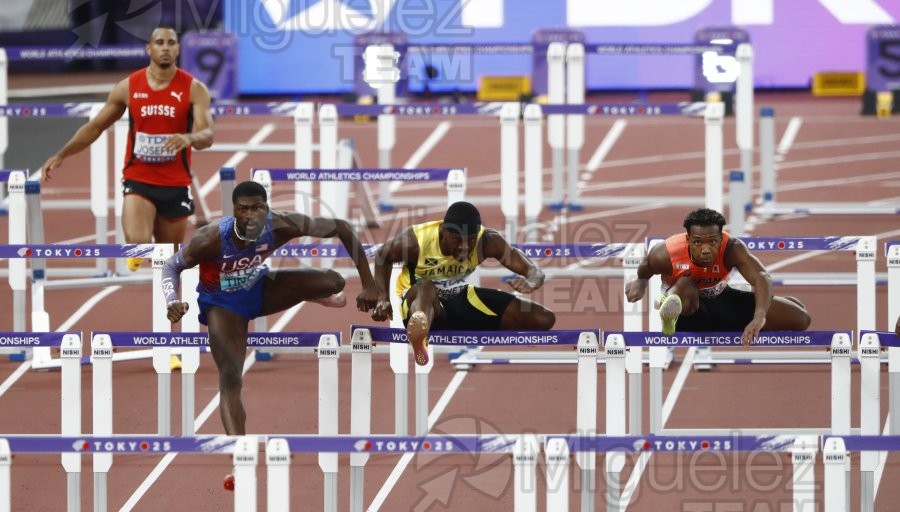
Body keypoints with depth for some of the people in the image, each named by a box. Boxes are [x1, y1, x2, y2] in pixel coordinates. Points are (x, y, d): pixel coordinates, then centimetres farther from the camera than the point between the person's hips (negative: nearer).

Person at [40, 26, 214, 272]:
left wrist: (189, 138, -39)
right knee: (138, 243, -25)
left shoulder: (194, 89, -5)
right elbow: (95, 126, 10)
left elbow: (207, 135, -15)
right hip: (138, 181, 0)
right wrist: (61, 155, 3)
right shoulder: (128, 87, 0)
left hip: (175, 185, 0)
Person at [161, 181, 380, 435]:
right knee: (230, 379, -19)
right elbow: (173, 266, -20)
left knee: (332, 281, -12)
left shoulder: (281, 226, -30)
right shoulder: (211, 239, -36)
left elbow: (341, 228, -21)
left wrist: (368, 284, -20)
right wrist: (172, 301, -42)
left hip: (258, 289, 3)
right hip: (222, 302, -3)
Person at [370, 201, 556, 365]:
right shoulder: (416, 240, -25)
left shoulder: (488, 241, -20)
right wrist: (383, 299, -16)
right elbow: (382, 257, -3)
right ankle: (419, 339, -82)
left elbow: (535, 273, -19)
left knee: (544, 319, -7)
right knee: (426, 288, -48)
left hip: (462, 298, 5)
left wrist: (530, 283, -44)